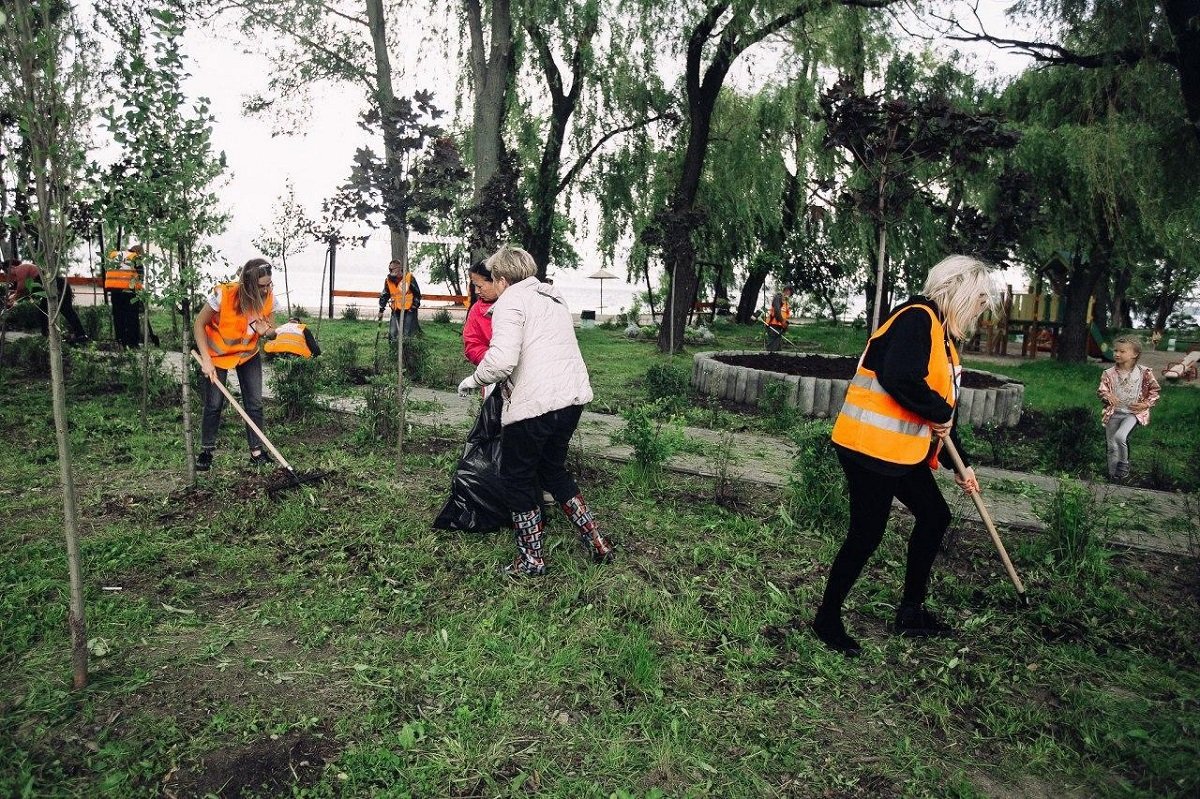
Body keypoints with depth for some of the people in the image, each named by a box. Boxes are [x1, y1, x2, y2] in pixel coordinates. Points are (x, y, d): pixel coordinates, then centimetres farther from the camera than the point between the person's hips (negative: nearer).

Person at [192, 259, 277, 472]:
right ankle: (206, 451, 18)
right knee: (214, 404, 0)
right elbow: (199, 325, -18)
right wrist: (206, 360, -23)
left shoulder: (268, 298, -17)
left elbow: (269, 329, -2)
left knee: (255, 404, 0)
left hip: (249, 353, 3)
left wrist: (266, 331, -28)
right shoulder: (223, 294, -29)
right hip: (217, 354, -3)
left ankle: (257, 452, 10)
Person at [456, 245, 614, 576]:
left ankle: (531, 560, 19)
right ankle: (596, 542, 26)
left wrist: (473, 381, -3)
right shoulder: (552, 295, 20)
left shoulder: (511, 301, -7)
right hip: (573, 397, 8)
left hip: (534, 403, -8)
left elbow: (501, 359, -21)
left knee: (518, 478, 11)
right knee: (553, 469, 25)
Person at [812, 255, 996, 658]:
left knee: (934, 516, 17)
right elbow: (901, 379, -30)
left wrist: (961, 464, 25)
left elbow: (943, 411, 23)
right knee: (866, 535, -3)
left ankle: (911, 612, 31)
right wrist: (940, 412, -14)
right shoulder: (916, 318, -13)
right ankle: (827, 618, 15)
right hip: (871, 446, -11)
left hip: (906, 452, 11)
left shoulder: (942, 335, 18)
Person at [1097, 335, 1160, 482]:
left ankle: (1124, 463, 1)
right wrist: (1107, 395, -24)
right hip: (1113, 413, 3)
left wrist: (1145, 404, -10)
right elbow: (1101, 390, -2)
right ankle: (1113, 476, 19)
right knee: (1112, 446, 5)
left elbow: (1154, 391, 3)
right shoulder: (1109, 373, -3)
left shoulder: (1144, 373, -6)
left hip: (1133, 413, -3)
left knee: (1120, 436, -26)